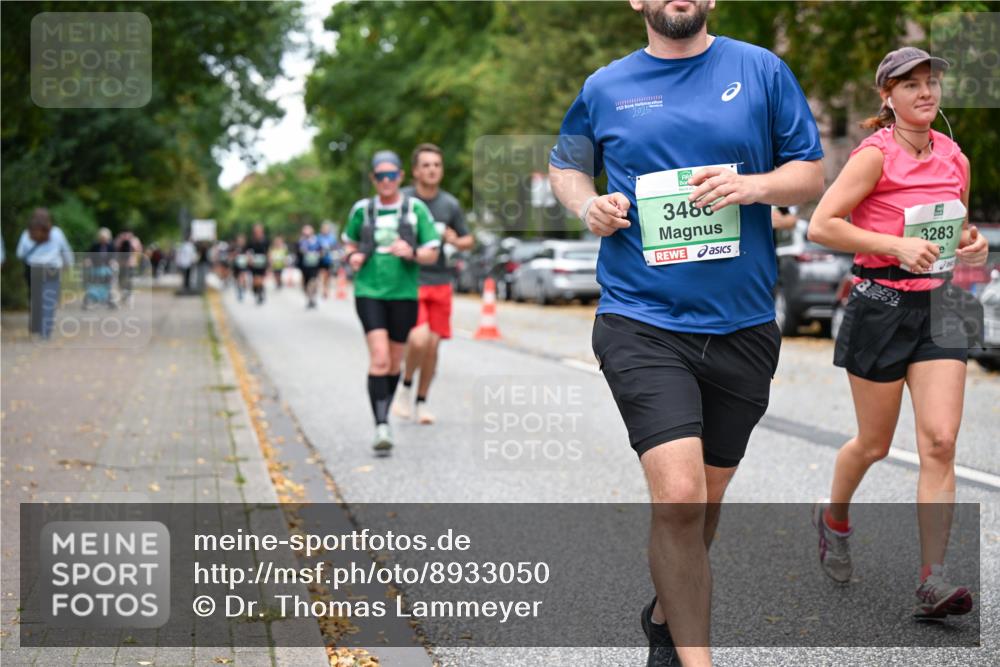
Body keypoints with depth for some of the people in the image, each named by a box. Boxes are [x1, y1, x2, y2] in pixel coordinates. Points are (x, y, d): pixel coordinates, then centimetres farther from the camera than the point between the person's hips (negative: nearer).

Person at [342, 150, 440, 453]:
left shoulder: (416, 208, 1)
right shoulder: (362, 210, 4)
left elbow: (432, 255, 1)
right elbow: (350, 242, 21)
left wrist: (412, 253, -19)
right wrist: (352, 256, -1)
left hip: (404, 294, 1)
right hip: (369, 292, -1)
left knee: (394, 361, 11)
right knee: (379, 358, -16)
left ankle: (385, 415, 32)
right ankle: (381, 427, -18)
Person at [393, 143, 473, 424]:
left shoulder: (450, 204, 5)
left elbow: (468, 240, 16)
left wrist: (455, 241, -6)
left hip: (440, 282, 4)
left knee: (433, 345, 4)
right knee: (419, 339, -21)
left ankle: (422, 401, 23)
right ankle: (406, 387, 7)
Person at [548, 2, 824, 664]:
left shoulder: (762, 70, 4)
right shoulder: (604, 88, 6)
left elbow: (812, 173, 8)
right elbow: (565, 164, 22)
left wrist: (755, 186, -14)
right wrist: (589, 206, 0)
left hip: (742, 327, 2)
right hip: (642, 322, -2)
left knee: (706, 500, 16)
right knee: (679, 497, -18)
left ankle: (667, 614, 41)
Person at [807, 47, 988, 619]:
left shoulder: (955, 158, 8)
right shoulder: (877, 154, -10)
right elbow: (821, 224, -17)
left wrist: (973, 245, 2)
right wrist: (895, 245, -22)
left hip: (939, 306, 4)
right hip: (881, 307, -4)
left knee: (940, 442, -7)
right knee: (875, 443, 9)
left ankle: (933, 579, -4)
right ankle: (835, 518, 40)